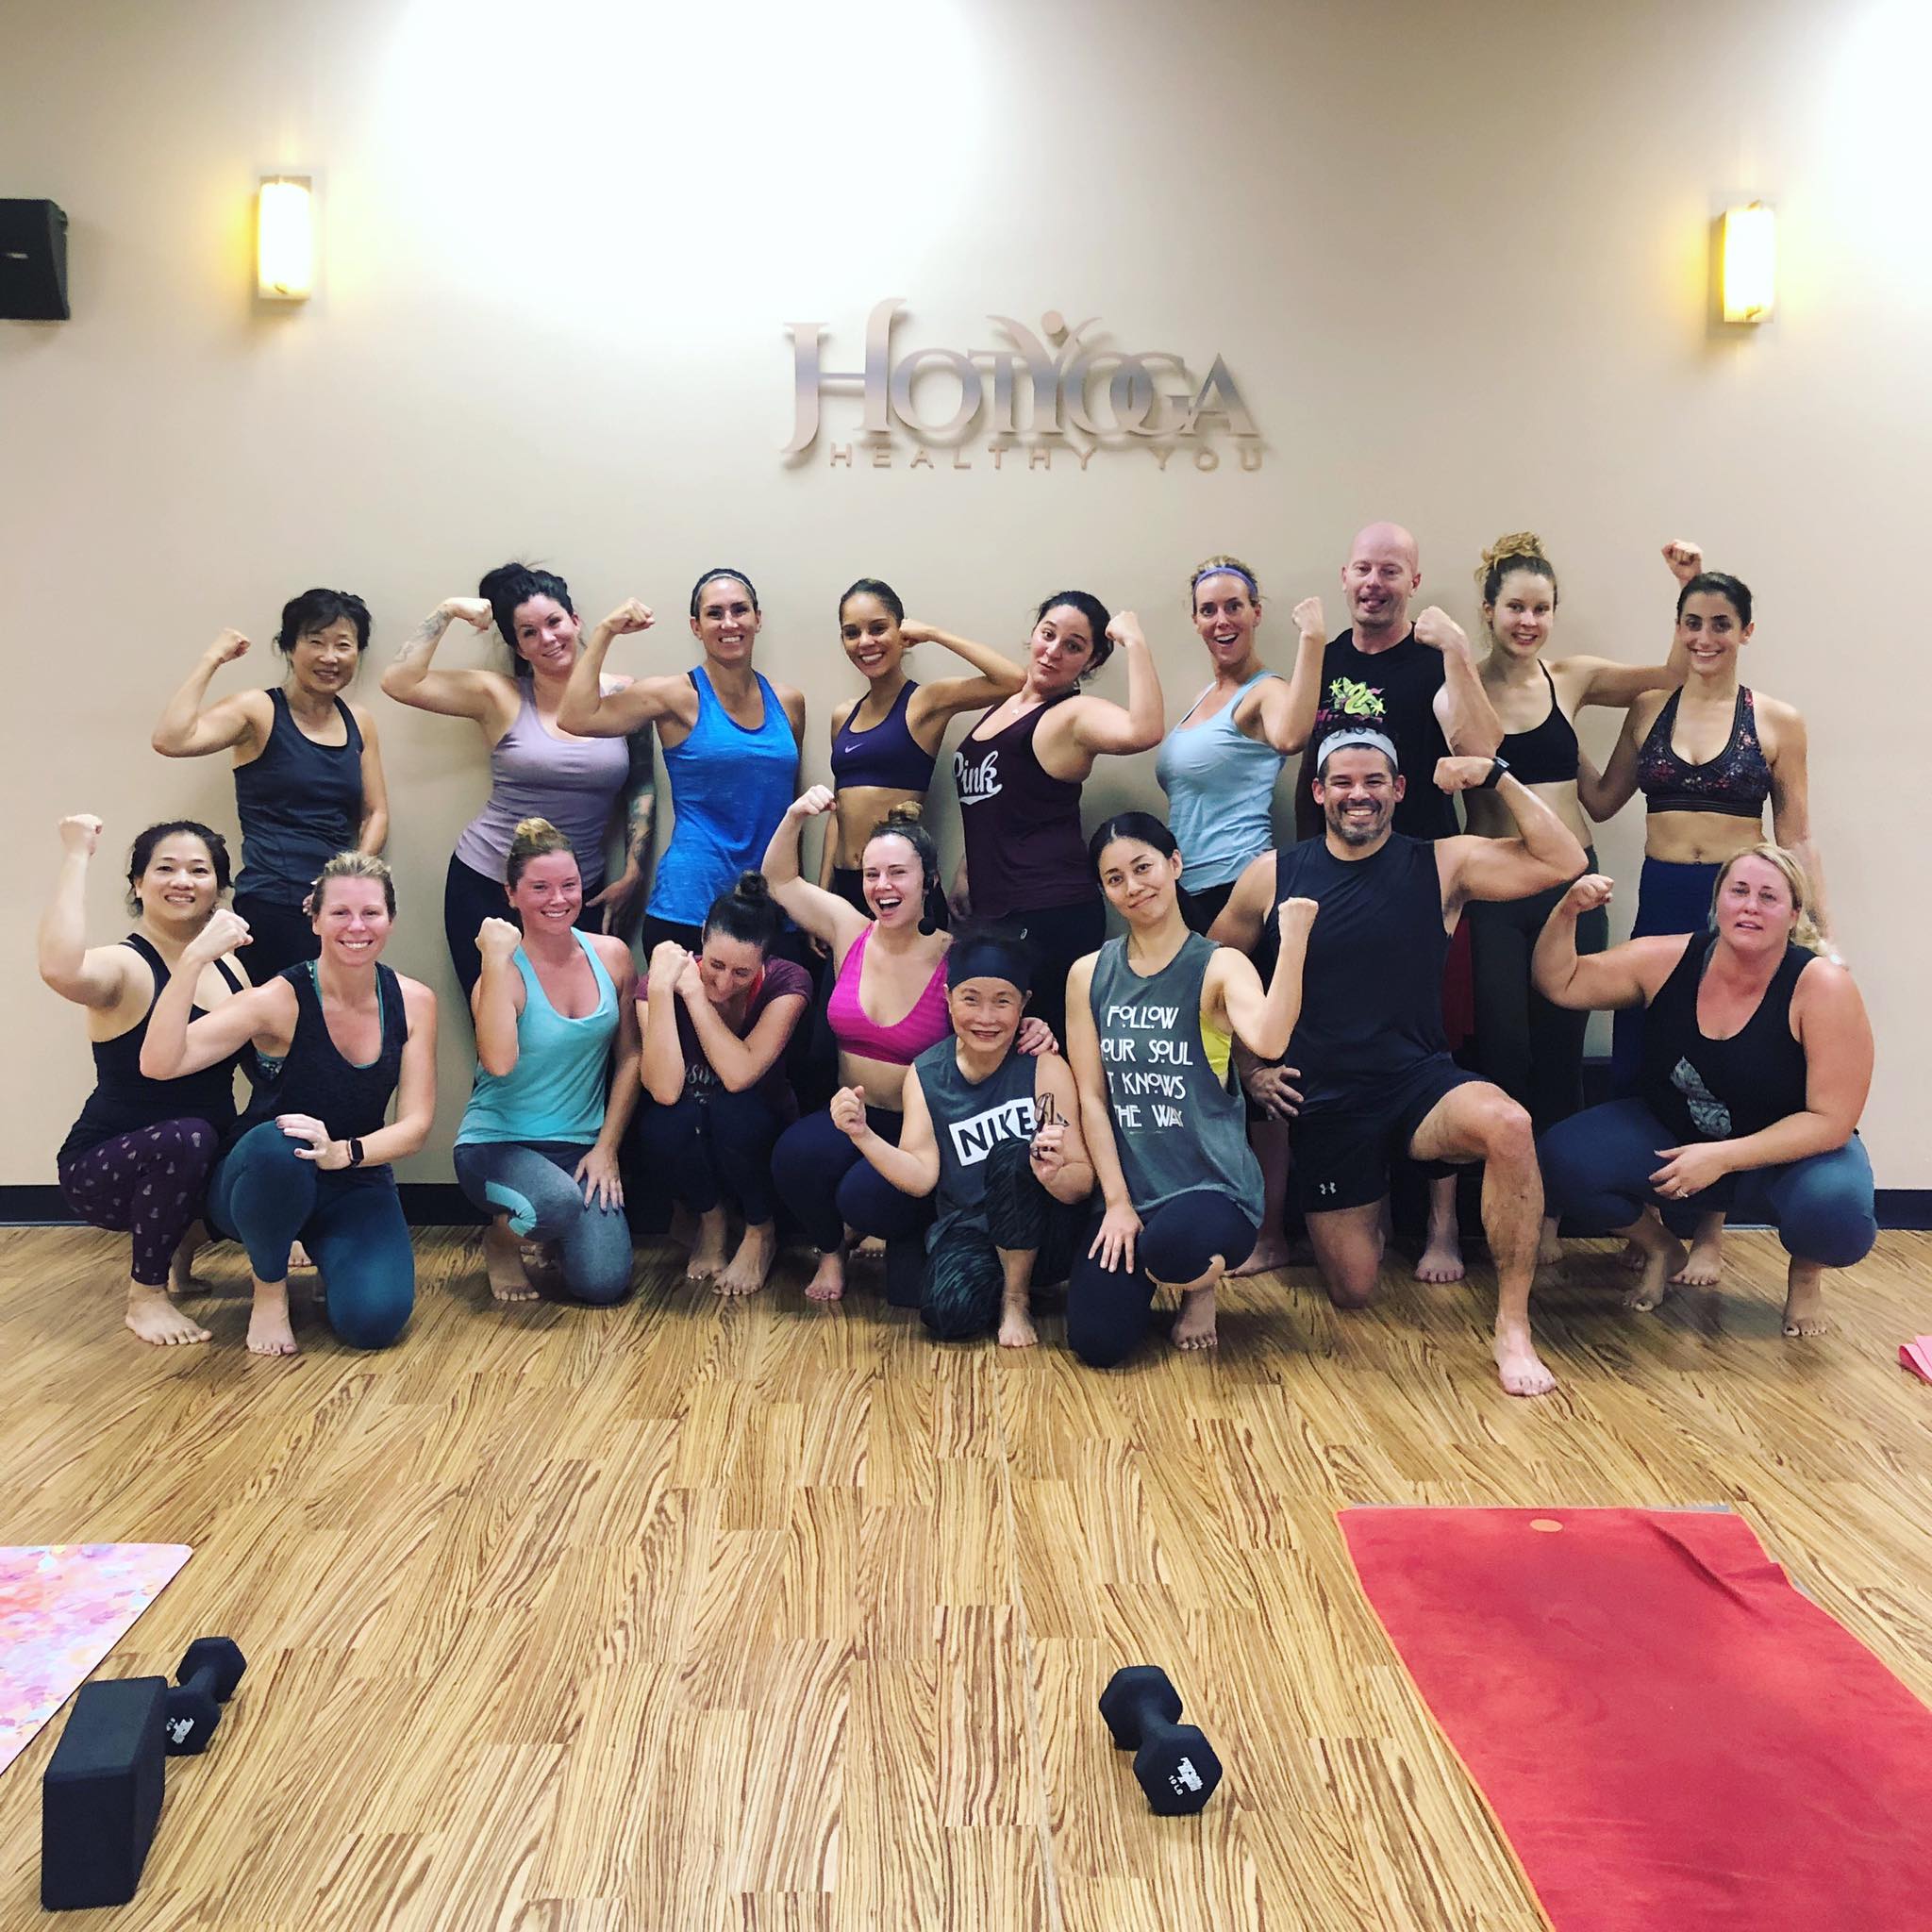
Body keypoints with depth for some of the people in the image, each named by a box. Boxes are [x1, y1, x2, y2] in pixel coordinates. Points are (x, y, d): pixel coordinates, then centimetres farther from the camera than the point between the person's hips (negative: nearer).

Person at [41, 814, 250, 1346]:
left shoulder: (228, 967, 4)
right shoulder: (125, 967, -16)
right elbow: (60, 970, -41)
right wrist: (76, 856, -33)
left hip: (203, 1161, 7)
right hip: (101, 1168, -7)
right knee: (185, 1137, -35)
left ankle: (181, 1247, 15)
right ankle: (146, 1296, -11)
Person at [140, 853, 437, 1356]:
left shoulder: (414, 1002, -7)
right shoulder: (280, 1001, -19)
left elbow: (415, 1124, -9)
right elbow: (159, 1064, -31)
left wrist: (342, 1152, -28)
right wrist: (193, 959, -41)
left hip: (355, 1183, 2)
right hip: (259, 1180, -2)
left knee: (375, 1320, -24)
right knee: (278, 1144, -39)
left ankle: (327, 1250, 13)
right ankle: (269, 1287, -9)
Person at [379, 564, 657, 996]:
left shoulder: (622, 696, 1)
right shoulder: (500, 697, -2)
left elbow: (640, 788, 7)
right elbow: (399, 682, -10)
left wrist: (632, 875, 2)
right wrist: (447, 611, -7)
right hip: (485, 887, -1)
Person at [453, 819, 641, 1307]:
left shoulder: (612, 956, 0)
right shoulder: (505, 972, -12)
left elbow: (630, 1057, 6)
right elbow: (499, 1063, -31)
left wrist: (607, 1147, -1)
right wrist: (496, 961, -30)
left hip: (581, 1146, 4)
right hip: (498, 1141, -3)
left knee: (602, 1284, -14)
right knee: (558, 1202, -37)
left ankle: (555, 1238, 23)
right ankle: (501, 1239, 1)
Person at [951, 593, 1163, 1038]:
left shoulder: (1075, 714, -7)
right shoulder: (1005, 705, 17)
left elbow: (1143, 732, -30)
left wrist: (1134, 642, -22)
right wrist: (965, 872, 24)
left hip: (1052, 913, -8)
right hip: (992, 910, 8)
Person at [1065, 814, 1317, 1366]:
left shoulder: (1219, 966, -5)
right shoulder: (1089, 975, 5)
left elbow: (1269, 1042, -27)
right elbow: (1091, 1096, 3)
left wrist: (1293, 939, -35)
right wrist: (1118, 1203, -4)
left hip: (1213, 1185, -3)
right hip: (1128, 1190, 3)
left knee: (1172, 1250, -39)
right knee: (1098, 1341, -15)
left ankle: (1201, 1283, 3)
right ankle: (1143, 1267, 22)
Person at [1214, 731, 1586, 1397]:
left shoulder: (1441, 864, -1)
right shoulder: (1271, 876, 0)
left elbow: (1563, 861, -10)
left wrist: (1496, 775, -15)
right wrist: (1251, 1067, 5)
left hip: (1420, 1084, -1)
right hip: (1324, 1107, 1)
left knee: (1508, 1125, -36)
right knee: (1353, 1293, 6)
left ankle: (1513, 1327, -20)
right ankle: (1365, 1211, 43)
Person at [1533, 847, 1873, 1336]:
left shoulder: (1822, 986, -20)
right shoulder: (1667, 960, -11)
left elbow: (1831, 1121, -20)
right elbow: (1561, 984, -1)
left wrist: (1723, 1157, -29)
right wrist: (1567, 912, -19)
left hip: (1789, 1155, -3)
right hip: (1670, 1140, 3)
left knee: (1835, 1212, -37)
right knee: (1563, 1158, -23)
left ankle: (1805, 1274, 5)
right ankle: (1660, 1249, 9)